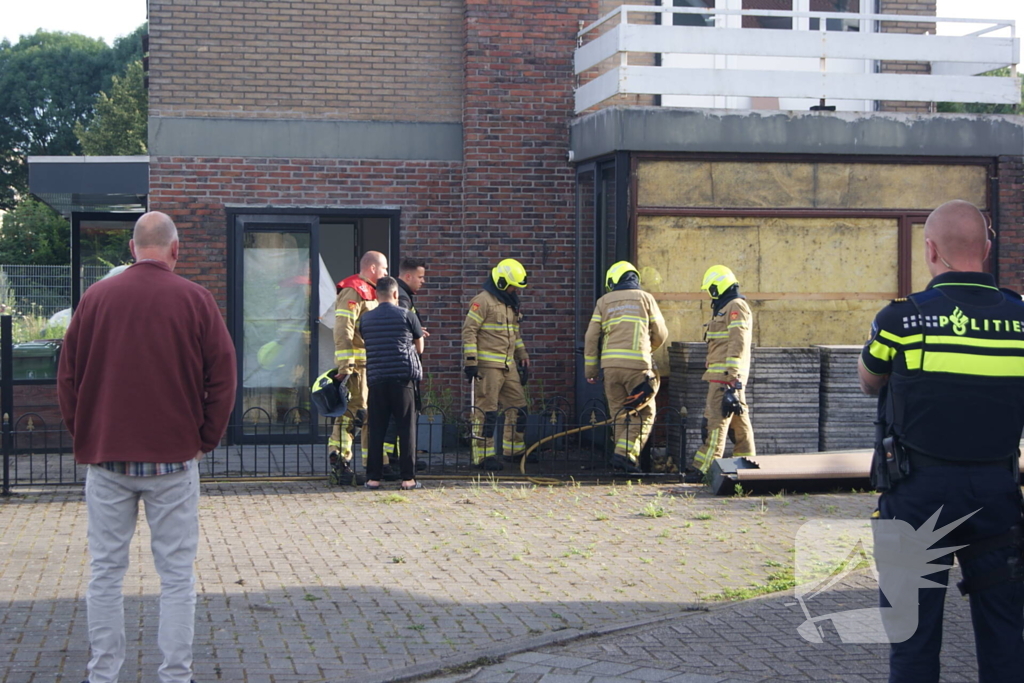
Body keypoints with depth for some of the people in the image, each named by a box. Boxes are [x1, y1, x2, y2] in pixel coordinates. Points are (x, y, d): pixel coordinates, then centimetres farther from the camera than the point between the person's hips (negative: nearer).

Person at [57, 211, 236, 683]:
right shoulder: (195, 300, -3)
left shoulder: (95, 298, 1)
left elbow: (68, 376, 5)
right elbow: (223, 376, -2)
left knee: (106, 572, 10)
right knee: (176, 574, 4)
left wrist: (83, 438, 15)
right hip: (174, 458, -1)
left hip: (105, 457, 2)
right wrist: (206, 439, 8)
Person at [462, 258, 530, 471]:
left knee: (518, 405, 10)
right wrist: (470, 361, -18)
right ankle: (484, 456, -3)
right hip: (488, 364, -9)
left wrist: (522, 356, 27)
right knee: (486, 409, -7)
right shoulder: (483, 301, -10)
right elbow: (469, 330, -14)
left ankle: (515, 448, 22)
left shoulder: (511, 304, 18)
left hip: (508, 365, 9)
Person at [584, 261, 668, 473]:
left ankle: (623, 455, 9)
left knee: (619, 414, 11)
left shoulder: (604, 302, 12)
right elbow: (661, 334, 13)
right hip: (637, 365, -3)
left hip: (611, 365, 3)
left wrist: (590, 370, 14)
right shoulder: (645, 298, 9)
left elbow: (591, 338, 8)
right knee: (644, 414, 2)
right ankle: (624, 454, -11)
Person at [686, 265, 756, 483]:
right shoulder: (723, 308, 23)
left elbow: (738, 345, -18)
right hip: (720, 376, 10)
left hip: (727, 376, -10)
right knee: (739, 422, 10)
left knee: (717, 422, -11)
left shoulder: (736, 307, -10)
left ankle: (702, 470, -14)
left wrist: (732, 378, -24)